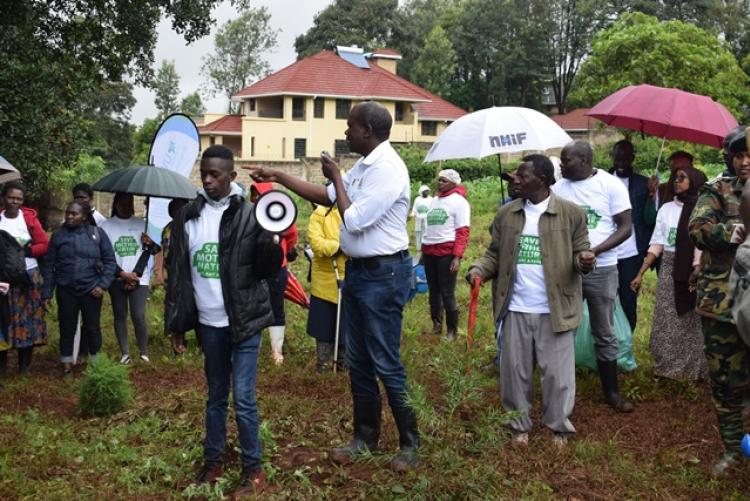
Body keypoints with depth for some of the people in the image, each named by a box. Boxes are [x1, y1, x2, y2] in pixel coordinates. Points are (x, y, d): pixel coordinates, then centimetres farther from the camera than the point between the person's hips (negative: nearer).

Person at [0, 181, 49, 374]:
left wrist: (25, 250, -16)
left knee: (27, 318, 3)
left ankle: (25, 363, 13)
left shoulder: (30, 219, 0)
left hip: (28, 275, 0)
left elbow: (44, 246, -1)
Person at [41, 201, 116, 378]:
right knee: (67, 328, 9)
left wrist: (103, 284, -9)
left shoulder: (97, 234, -1)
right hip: (66, 291, 1)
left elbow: (110, 261, 1)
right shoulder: (58, 235, 2)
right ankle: (67, 365, 22)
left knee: (92, 327, 11)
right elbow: (49, 265, 5)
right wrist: (46, 293, 1)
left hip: (91, 290, -1)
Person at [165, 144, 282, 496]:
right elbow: (177, 271, 7)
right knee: (215, 395, 16)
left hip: (244, 321, -4)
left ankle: (253, 470, 10)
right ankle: (213, 460, 29)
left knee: (244, 398, -3)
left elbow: (267, 271, -7)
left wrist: (271, 243, -27)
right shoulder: (187, 217, 3)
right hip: (208, 323, 4)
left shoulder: (249, 215, -8)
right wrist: (176, 321, 5)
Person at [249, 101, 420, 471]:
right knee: (357, 361, 15)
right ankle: (365, 436, 28)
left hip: (384, 274, -9)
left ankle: (409, 443, 13)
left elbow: (353, 221, -22)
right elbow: (326, 197, 20)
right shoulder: (363, 165, 9)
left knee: (386, 363, -2)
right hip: (357, 270, 10)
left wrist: (336, 177, -10)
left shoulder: (388, 169, -20)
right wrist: (279, 177, 18)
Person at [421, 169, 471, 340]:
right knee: (433, 291, 13)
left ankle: (452, 331, 8)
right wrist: (423, 250, 16)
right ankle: (436, 326, 24)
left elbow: (463, 232, -10)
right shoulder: (434, 201, 17)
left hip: (447, 252, -7)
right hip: (429, 252, 7)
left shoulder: (458, 201, -4)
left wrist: (457, 256, -19)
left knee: (447, 293, -3)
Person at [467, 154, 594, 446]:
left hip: (554, 310, -3)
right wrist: (480, 269, -8)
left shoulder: (571, 213, -2)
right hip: (516, 309, 3)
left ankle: (559, 427, 23)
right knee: (515, 370, 11)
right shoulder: (506, 214, 7)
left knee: (557, 372, 6)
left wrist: (584, 261, -22)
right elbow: (495, 254, 11)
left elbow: (579, 254, 0)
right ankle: (519, 425, 27)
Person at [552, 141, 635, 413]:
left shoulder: (610, 185, -7)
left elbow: (626, 227, -7)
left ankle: (612, 392, 21)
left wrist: (595, 250, -20)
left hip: (601, 270, -2)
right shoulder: (558, 188, 2)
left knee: (604, 334, 8)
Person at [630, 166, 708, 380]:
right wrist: (640, 273, 2)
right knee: (667, 319, 6)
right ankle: (666, 366, 18)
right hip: (669, 269, 3)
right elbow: (656, 244, 7)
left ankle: (693, 368, 15)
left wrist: (697, 272, -23)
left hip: (694, 269, -3)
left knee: (692, 319, 2)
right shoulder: (666, 208, 8)